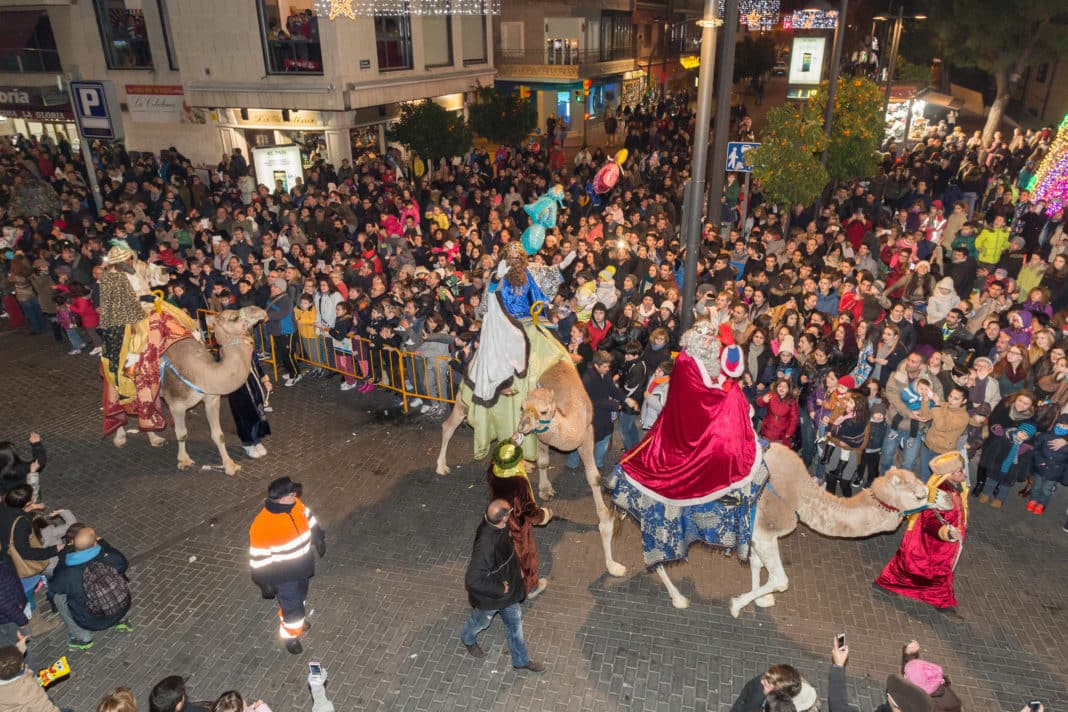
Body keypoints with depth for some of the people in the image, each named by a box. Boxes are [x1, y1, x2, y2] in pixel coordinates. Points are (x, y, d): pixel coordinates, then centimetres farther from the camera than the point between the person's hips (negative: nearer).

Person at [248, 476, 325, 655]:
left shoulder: (295, 504, -16)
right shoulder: (262, 525, -34)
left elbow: (309, 519, 6)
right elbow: (259, 558, -23)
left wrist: (319, 538, 14)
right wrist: (265, 582, -15)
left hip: (301, 567, 6)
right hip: (283, 575, -6)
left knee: (299, 597, 29)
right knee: (292, 605, 12)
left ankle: (296, 621, 57)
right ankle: (290, 635, 39)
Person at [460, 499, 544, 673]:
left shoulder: (499, 527, -18)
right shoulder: (486, 545, -44)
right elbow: (472, 580, -38)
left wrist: (516, 567, 10)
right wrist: (499, 589, -26)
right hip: (490, 595, -7)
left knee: (515, 622, 24)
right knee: (481, 621, 26)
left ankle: (521, 660, 46)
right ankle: (468, 639, 60)